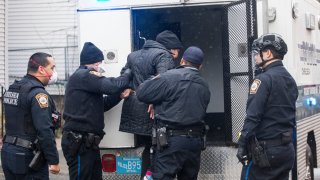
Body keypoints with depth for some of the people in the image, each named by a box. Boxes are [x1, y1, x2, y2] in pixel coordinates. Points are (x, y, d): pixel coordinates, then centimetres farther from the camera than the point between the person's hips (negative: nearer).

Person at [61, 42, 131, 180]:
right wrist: (128, 73, -5)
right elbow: (111, 86, -22)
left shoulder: (84, 78, 21)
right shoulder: (82, 75, -12)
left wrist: (120, 95, 3)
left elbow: (101, 105, 18)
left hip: (87, 141, 10)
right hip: (79, 142, -10)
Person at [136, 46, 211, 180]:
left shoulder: (170, 77, -8)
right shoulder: (204, 86, 13)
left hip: (171, 139, -6)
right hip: (196, 140, 6)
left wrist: (154, 80, 11)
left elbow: (142, 93, -8)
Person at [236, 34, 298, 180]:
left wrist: (242, 146, -15)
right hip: (287, 149, 8)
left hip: (265, 149, -8)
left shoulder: (264, 79, -13)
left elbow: (253, 117, -19)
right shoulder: (290, 80, 14)